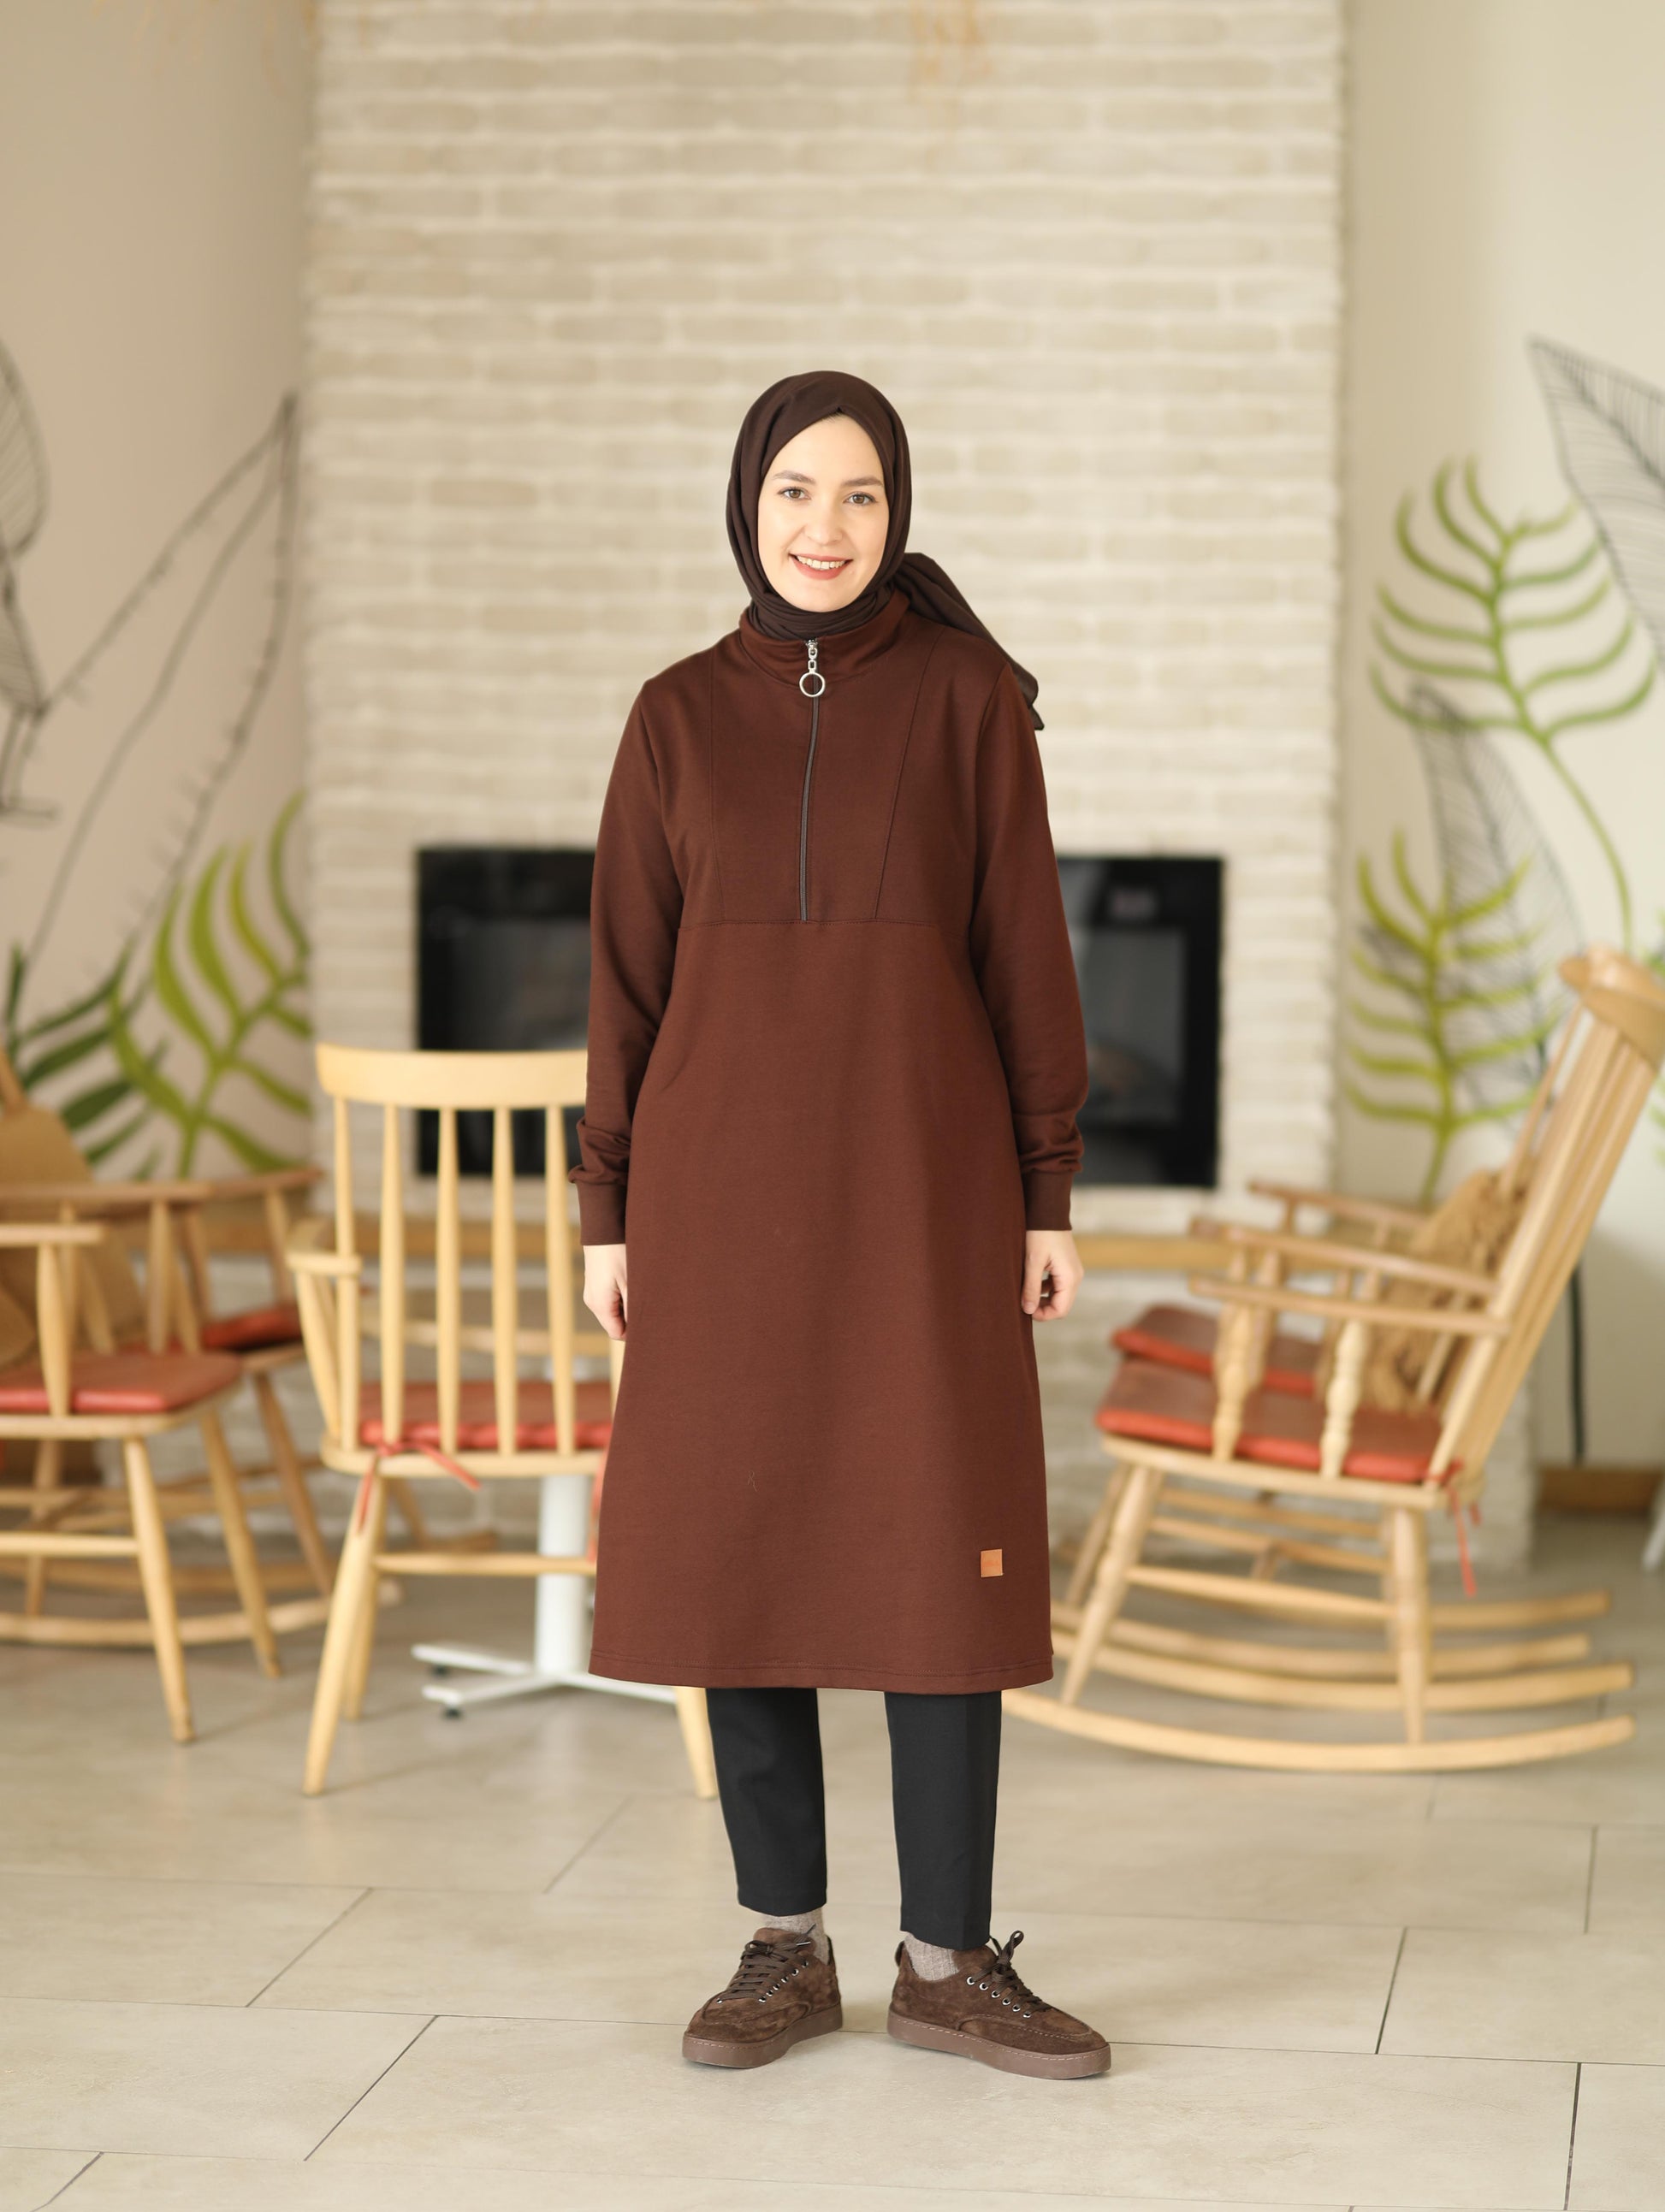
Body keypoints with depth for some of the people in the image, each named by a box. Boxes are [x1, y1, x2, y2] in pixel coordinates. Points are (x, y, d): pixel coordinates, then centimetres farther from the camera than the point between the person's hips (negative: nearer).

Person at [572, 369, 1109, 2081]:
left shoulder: (969, 695, 2)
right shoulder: (679, 716, 7)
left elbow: (1024, 949, 2)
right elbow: (628, 971, 7)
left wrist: (1048, 1195, -2)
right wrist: (609, 1209, 3)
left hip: (920, 1172, -1)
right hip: (727, 1179, 2)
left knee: (940, 1548, -2)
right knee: (737, 1543, 2)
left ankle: (948, 1960, 9)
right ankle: (786, 1950, 14)